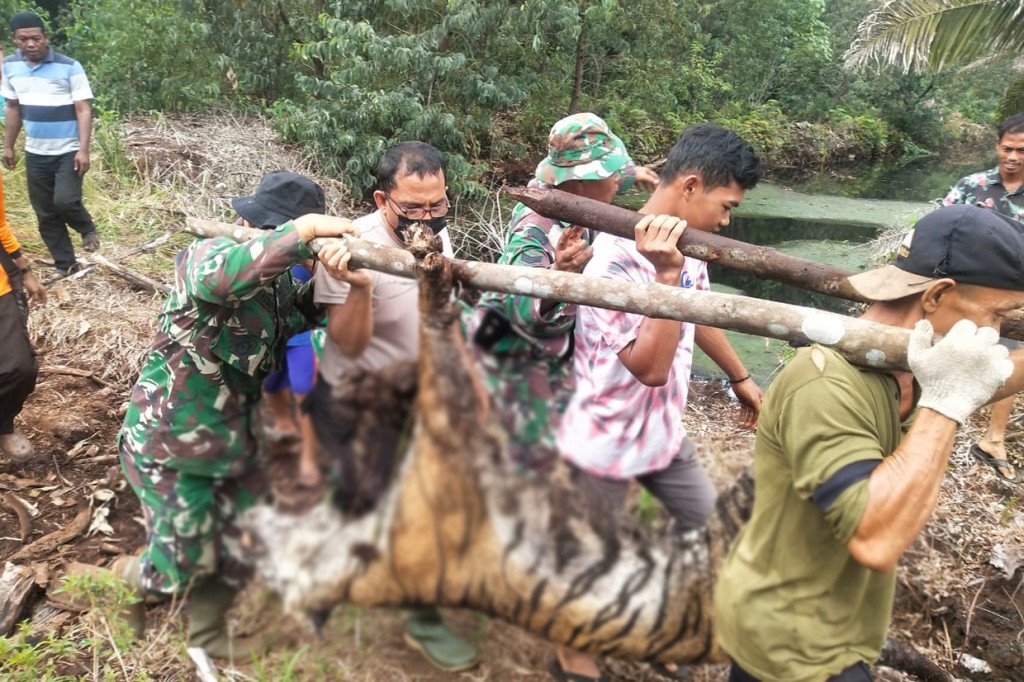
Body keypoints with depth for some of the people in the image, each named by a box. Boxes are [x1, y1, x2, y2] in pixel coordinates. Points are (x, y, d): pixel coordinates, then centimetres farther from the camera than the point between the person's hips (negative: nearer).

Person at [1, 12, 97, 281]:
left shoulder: (69, 67, -11)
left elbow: (83, 111, -12)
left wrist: (83, 150, -20)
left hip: (68, 151, -5)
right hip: (35, 153, 5)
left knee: (65, 200, -21)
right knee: (46, 213, 7)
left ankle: (87, 229, 13)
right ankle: (65, 263, 20)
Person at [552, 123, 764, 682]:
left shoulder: (684, 244, -3)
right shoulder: (617, 262, -30)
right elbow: (650, 368, -36)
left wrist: (741, 378, 24)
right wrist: (667, 274, -40)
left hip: (664, 430, 8)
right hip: (606, 442, -8)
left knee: (705, 520, 22)